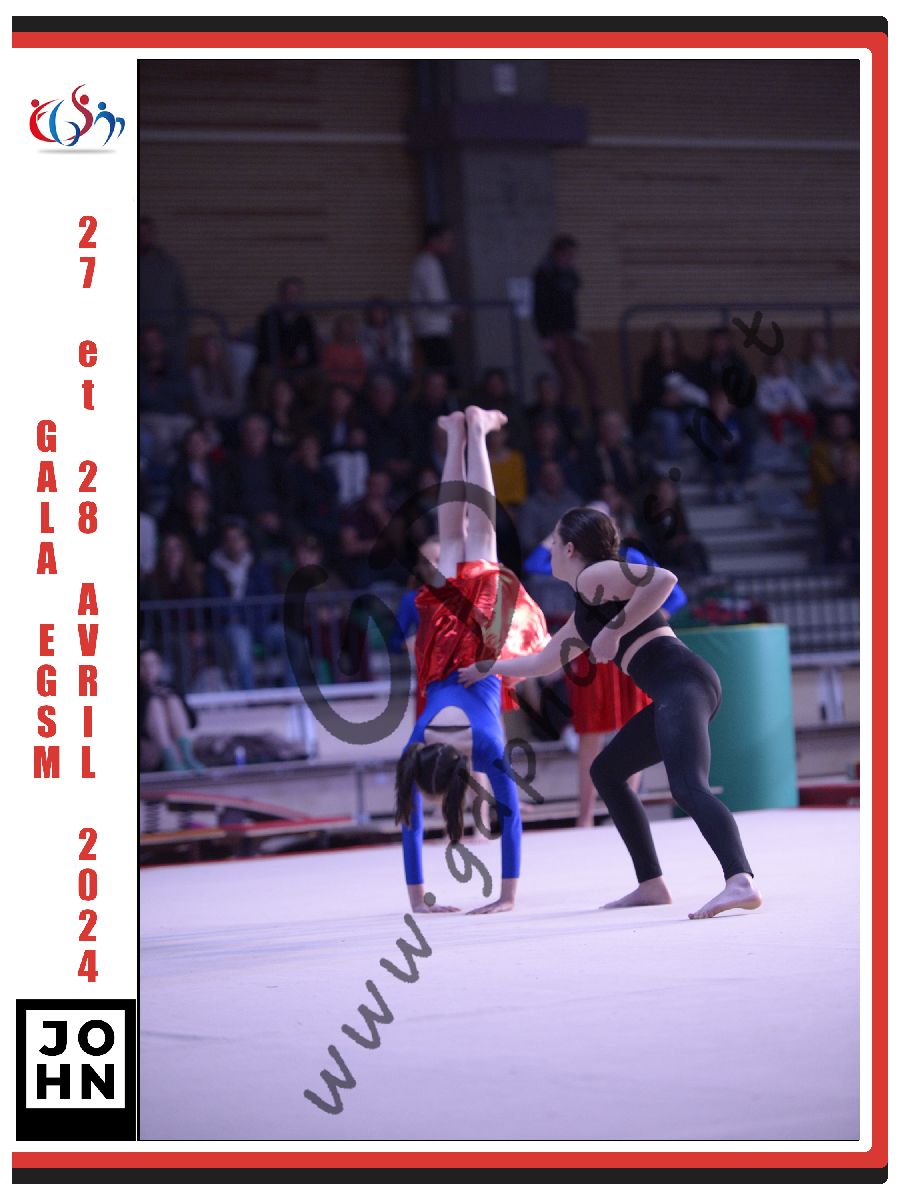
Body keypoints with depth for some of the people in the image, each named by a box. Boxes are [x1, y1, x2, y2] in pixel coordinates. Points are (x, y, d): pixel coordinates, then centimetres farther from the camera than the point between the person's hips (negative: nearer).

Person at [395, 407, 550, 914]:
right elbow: (410, 823, -19)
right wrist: (417, 898, -20)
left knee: (479, 540, 19)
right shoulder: (416, 752, -27)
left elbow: (510, 816, -30)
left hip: (477, 630, -1)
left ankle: (476, 430, 33)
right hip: (449, 622, 1)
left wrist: (509, 897, -30)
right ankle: (458, 435, 40)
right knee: (455, 543, 23)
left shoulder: (486, 746, -33)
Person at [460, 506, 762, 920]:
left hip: (681, 681, -10)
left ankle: (741, 882, -50)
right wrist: (487, 668, 56)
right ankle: (651, 885, 17)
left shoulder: (594, 576, 1)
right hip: (674, 695, 10)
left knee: (688, 788, -28)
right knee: (606, 771, 23)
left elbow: (663, 579, -16)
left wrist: (614, 630, -13)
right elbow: (543, 661, 46)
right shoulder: (584, 614, 31)